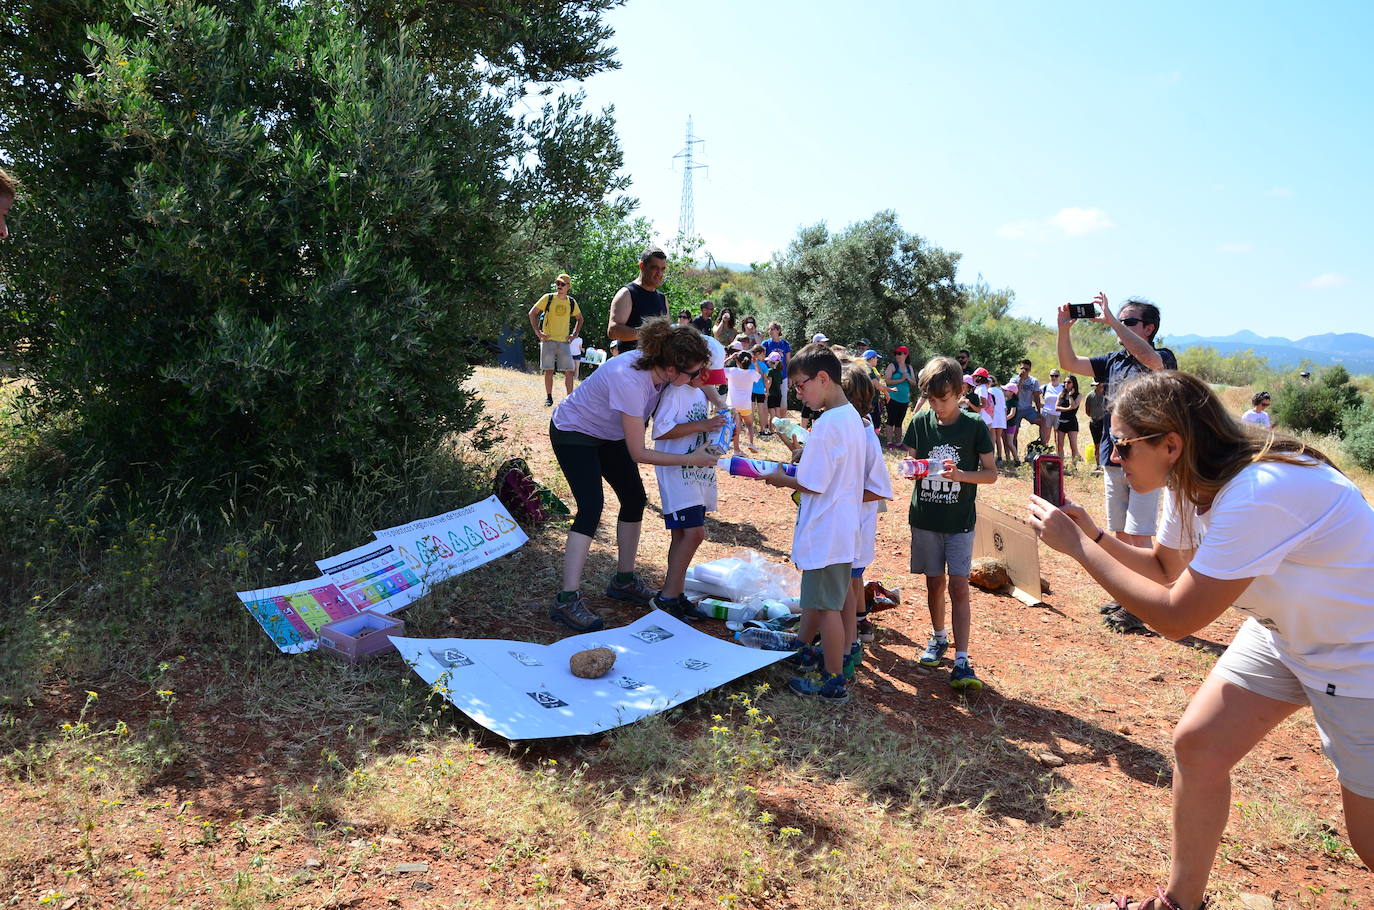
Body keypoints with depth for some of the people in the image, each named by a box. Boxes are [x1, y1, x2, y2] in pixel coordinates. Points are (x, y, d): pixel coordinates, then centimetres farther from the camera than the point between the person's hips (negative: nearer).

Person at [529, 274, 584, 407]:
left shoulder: (571, 302, 7)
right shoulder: (548, 298, -1)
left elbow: (579, 319, 22)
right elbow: (532, 313, 3)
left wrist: (574, 334, 9)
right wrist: (537, 332, -4)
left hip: (564, 342, 2)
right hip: (548, 340, -2)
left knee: (569, 371, -4)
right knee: (548, 370, 0)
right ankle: (548, 397, 10)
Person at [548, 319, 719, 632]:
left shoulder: (658, 366, -19)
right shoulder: (629, 381, -40)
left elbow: (699, 383, 5)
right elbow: (638, 454, -32)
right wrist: (691, 459, -28)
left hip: (608, 434, 8)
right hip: (573, 433, -8)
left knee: (634, 499, 7)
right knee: (591, 507, -20)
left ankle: (624, 580, 21)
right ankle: (567, 600, -18)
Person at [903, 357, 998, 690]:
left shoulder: (975, 426, -8)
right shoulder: (921, 421, -1)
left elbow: (991, 473, -4)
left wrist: (961, 475, -22)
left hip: (960, 521, -2)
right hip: (925, 518, 3)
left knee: (958, 587, -7)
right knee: (935, 583, 13)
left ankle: (961, 662, -7)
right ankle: (939, 637, 35)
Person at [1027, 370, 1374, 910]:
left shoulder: (1259, 493, -35)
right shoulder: (1190, 483, -8)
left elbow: (1175, 617, -30)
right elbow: (1164, 568, 11)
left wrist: (1077, 547, -25)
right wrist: (1093, 535, -6)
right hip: (1283, 629, 8)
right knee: (1197, 744, 4)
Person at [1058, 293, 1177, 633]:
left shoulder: (1164, 359, -6)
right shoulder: (1114, 361, 12)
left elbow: (1148, 357, -30)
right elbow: (1069, 363, 9)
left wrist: (1111, 319, -27)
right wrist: (1064, 330, -7)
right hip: (1113, 459, 7)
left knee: (1138, 537, -6)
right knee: (1120, 534, 13)